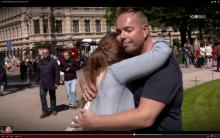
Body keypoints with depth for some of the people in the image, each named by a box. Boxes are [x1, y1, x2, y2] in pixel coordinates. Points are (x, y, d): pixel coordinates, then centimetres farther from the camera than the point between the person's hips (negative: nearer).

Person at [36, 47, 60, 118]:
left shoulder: (53, 61, -6)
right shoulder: (40, 62, 5)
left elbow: (57, 72, -8)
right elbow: (38, 72, 13)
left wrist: (56, 82, -12)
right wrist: (38, 80, 12)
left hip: (51, 82, -2)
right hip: (42, 83, 2)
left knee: (52, 96, 12)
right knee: (42, 96, -9)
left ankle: (53, 110, 26)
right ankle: (45, 111, -2)